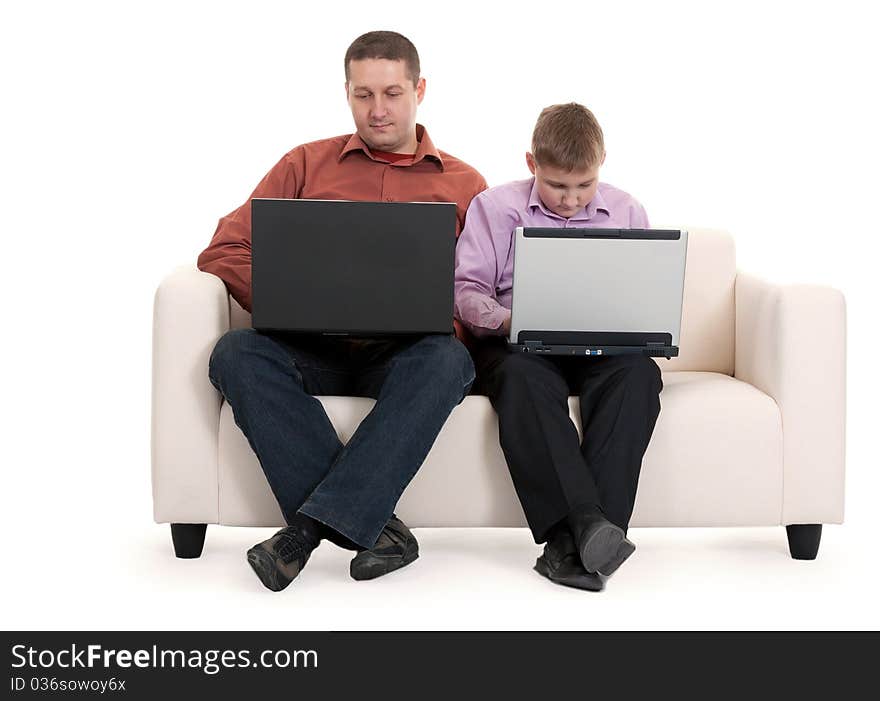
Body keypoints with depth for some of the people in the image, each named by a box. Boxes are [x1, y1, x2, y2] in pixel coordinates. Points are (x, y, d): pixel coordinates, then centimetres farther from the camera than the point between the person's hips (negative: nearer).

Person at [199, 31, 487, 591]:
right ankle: (374, 526, -34)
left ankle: (314, 524, -38)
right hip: (311, 350, 1)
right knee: (238, 353, -31)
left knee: (446, 360, -35)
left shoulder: (463, 184, 17)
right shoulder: (307, 165, 18)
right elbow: (224, 252, 10)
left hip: (404, 354, -1)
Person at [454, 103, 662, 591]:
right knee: (521, 374, -38)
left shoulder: (628, 213, 15)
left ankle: (572, 544, -42)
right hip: (517, 344, -1)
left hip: (601, 348, 2)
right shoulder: (495, 208, 10)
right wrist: (506, 320, -17)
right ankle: (584, 522, -51)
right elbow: (466, 289, 4)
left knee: (638, 372, -33)